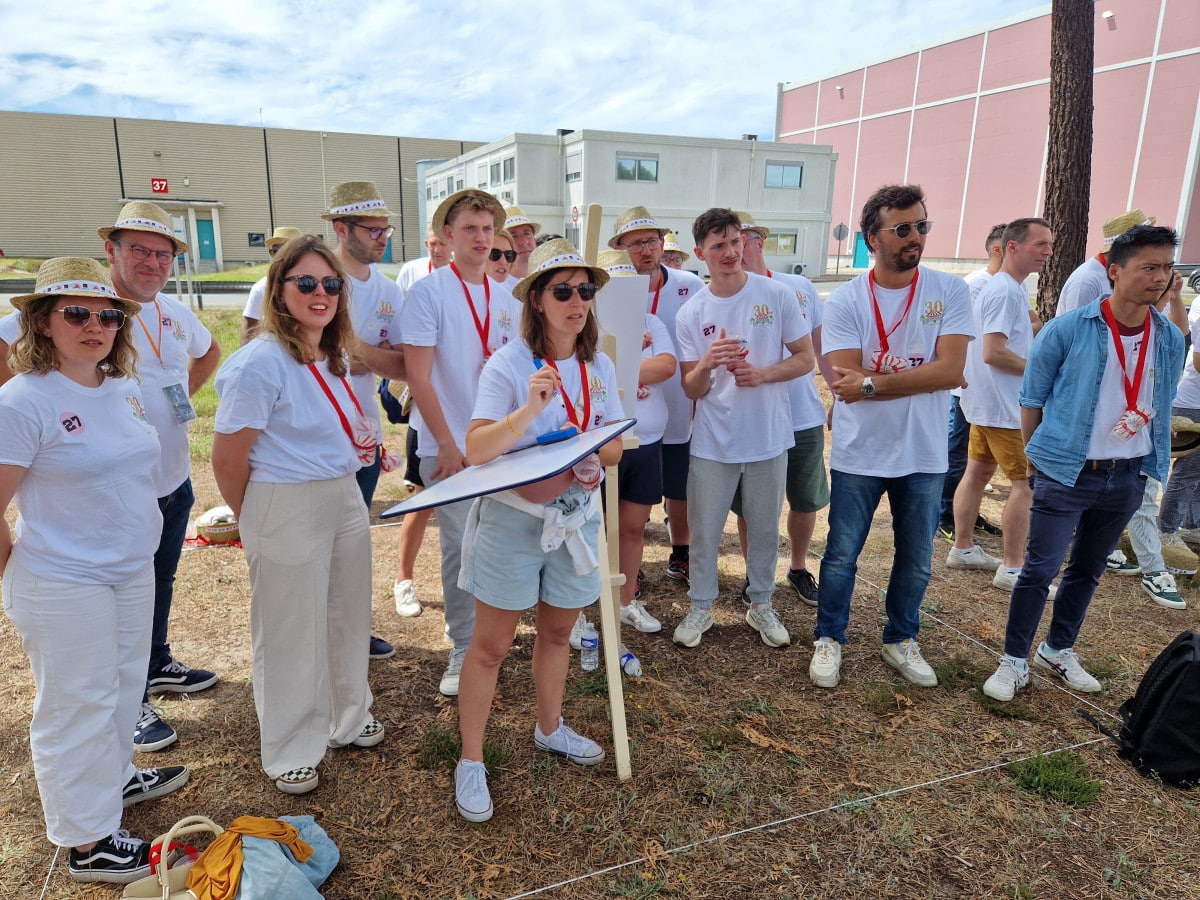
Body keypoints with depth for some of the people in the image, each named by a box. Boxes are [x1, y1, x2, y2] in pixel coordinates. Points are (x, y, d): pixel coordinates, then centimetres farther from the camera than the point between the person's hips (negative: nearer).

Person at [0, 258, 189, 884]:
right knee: (78, 707, 7)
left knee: (124, 685, 23)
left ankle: (115, 777, 46)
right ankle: (87, 843, 24)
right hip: (63, 586, -7)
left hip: (133, 570, 7)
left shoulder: (125, 390, 3)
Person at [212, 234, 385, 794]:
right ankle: (291, 750, 30)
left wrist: (360, 440, 7)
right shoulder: (260, 363, -20)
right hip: (286, 509, -8)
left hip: (345, 497, 8)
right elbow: (228, 458, -16)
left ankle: (346, 719, 43)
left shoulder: (334, 356, 6)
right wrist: (256, 519, -2)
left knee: (348, 615, 20)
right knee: (290, 632, 8)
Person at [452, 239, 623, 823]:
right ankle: (471, 762, 21)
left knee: (557, 631, 21)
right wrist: (529, 410, -36)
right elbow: (475, 451, -23)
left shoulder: (600, 367, 3)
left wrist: (592, 461, -15)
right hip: (513, 518, -5)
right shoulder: (509, 365, -14)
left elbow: (614, 445, 7)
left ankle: (550, 729, 43)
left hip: (577, 517, 5)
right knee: (490, 646, 5)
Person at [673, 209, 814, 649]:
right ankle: (701, 607, 29)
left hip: (768, 438, 0)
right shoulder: (691, 313, -3)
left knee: (765, 528, 14)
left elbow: (805, 358, -1)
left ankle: (761, 604, 34)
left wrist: (762, 373, -19)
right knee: (704, 530, 9)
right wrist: (706, 364, -24)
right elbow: (690, 390, -2)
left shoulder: (777, 295, -5)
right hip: (713, 442, 0)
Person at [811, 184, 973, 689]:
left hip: (924, 455, 2)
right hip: (859, 454, -2)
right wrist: (918, 377, -16)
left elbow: (951, 371, -17)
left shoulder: (950, 292, -5)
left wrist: (872, 383, -20)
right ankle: (829, 639, 31)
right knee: (841, 556, 10)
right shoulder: (845, 301, -8)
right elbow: (844, 383, -17)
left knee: (917, 559, 17)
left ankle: (900, 641, 38)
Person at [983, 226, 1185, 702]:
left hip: (1128, 478, 5)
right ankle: (1014, 662, 13)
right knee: (1039, 569, -1)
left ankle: (1058, 650, 34)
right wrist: (1037, 457, 3)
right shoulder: (1068, 329, -12)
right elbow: (1032, 398, -3)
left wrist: (1152, 464, 14)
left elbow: (1161, 408, 13)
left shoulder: (1170, 340, 1)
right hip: (1066, 473, -4)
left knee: (1087, 569, 16)